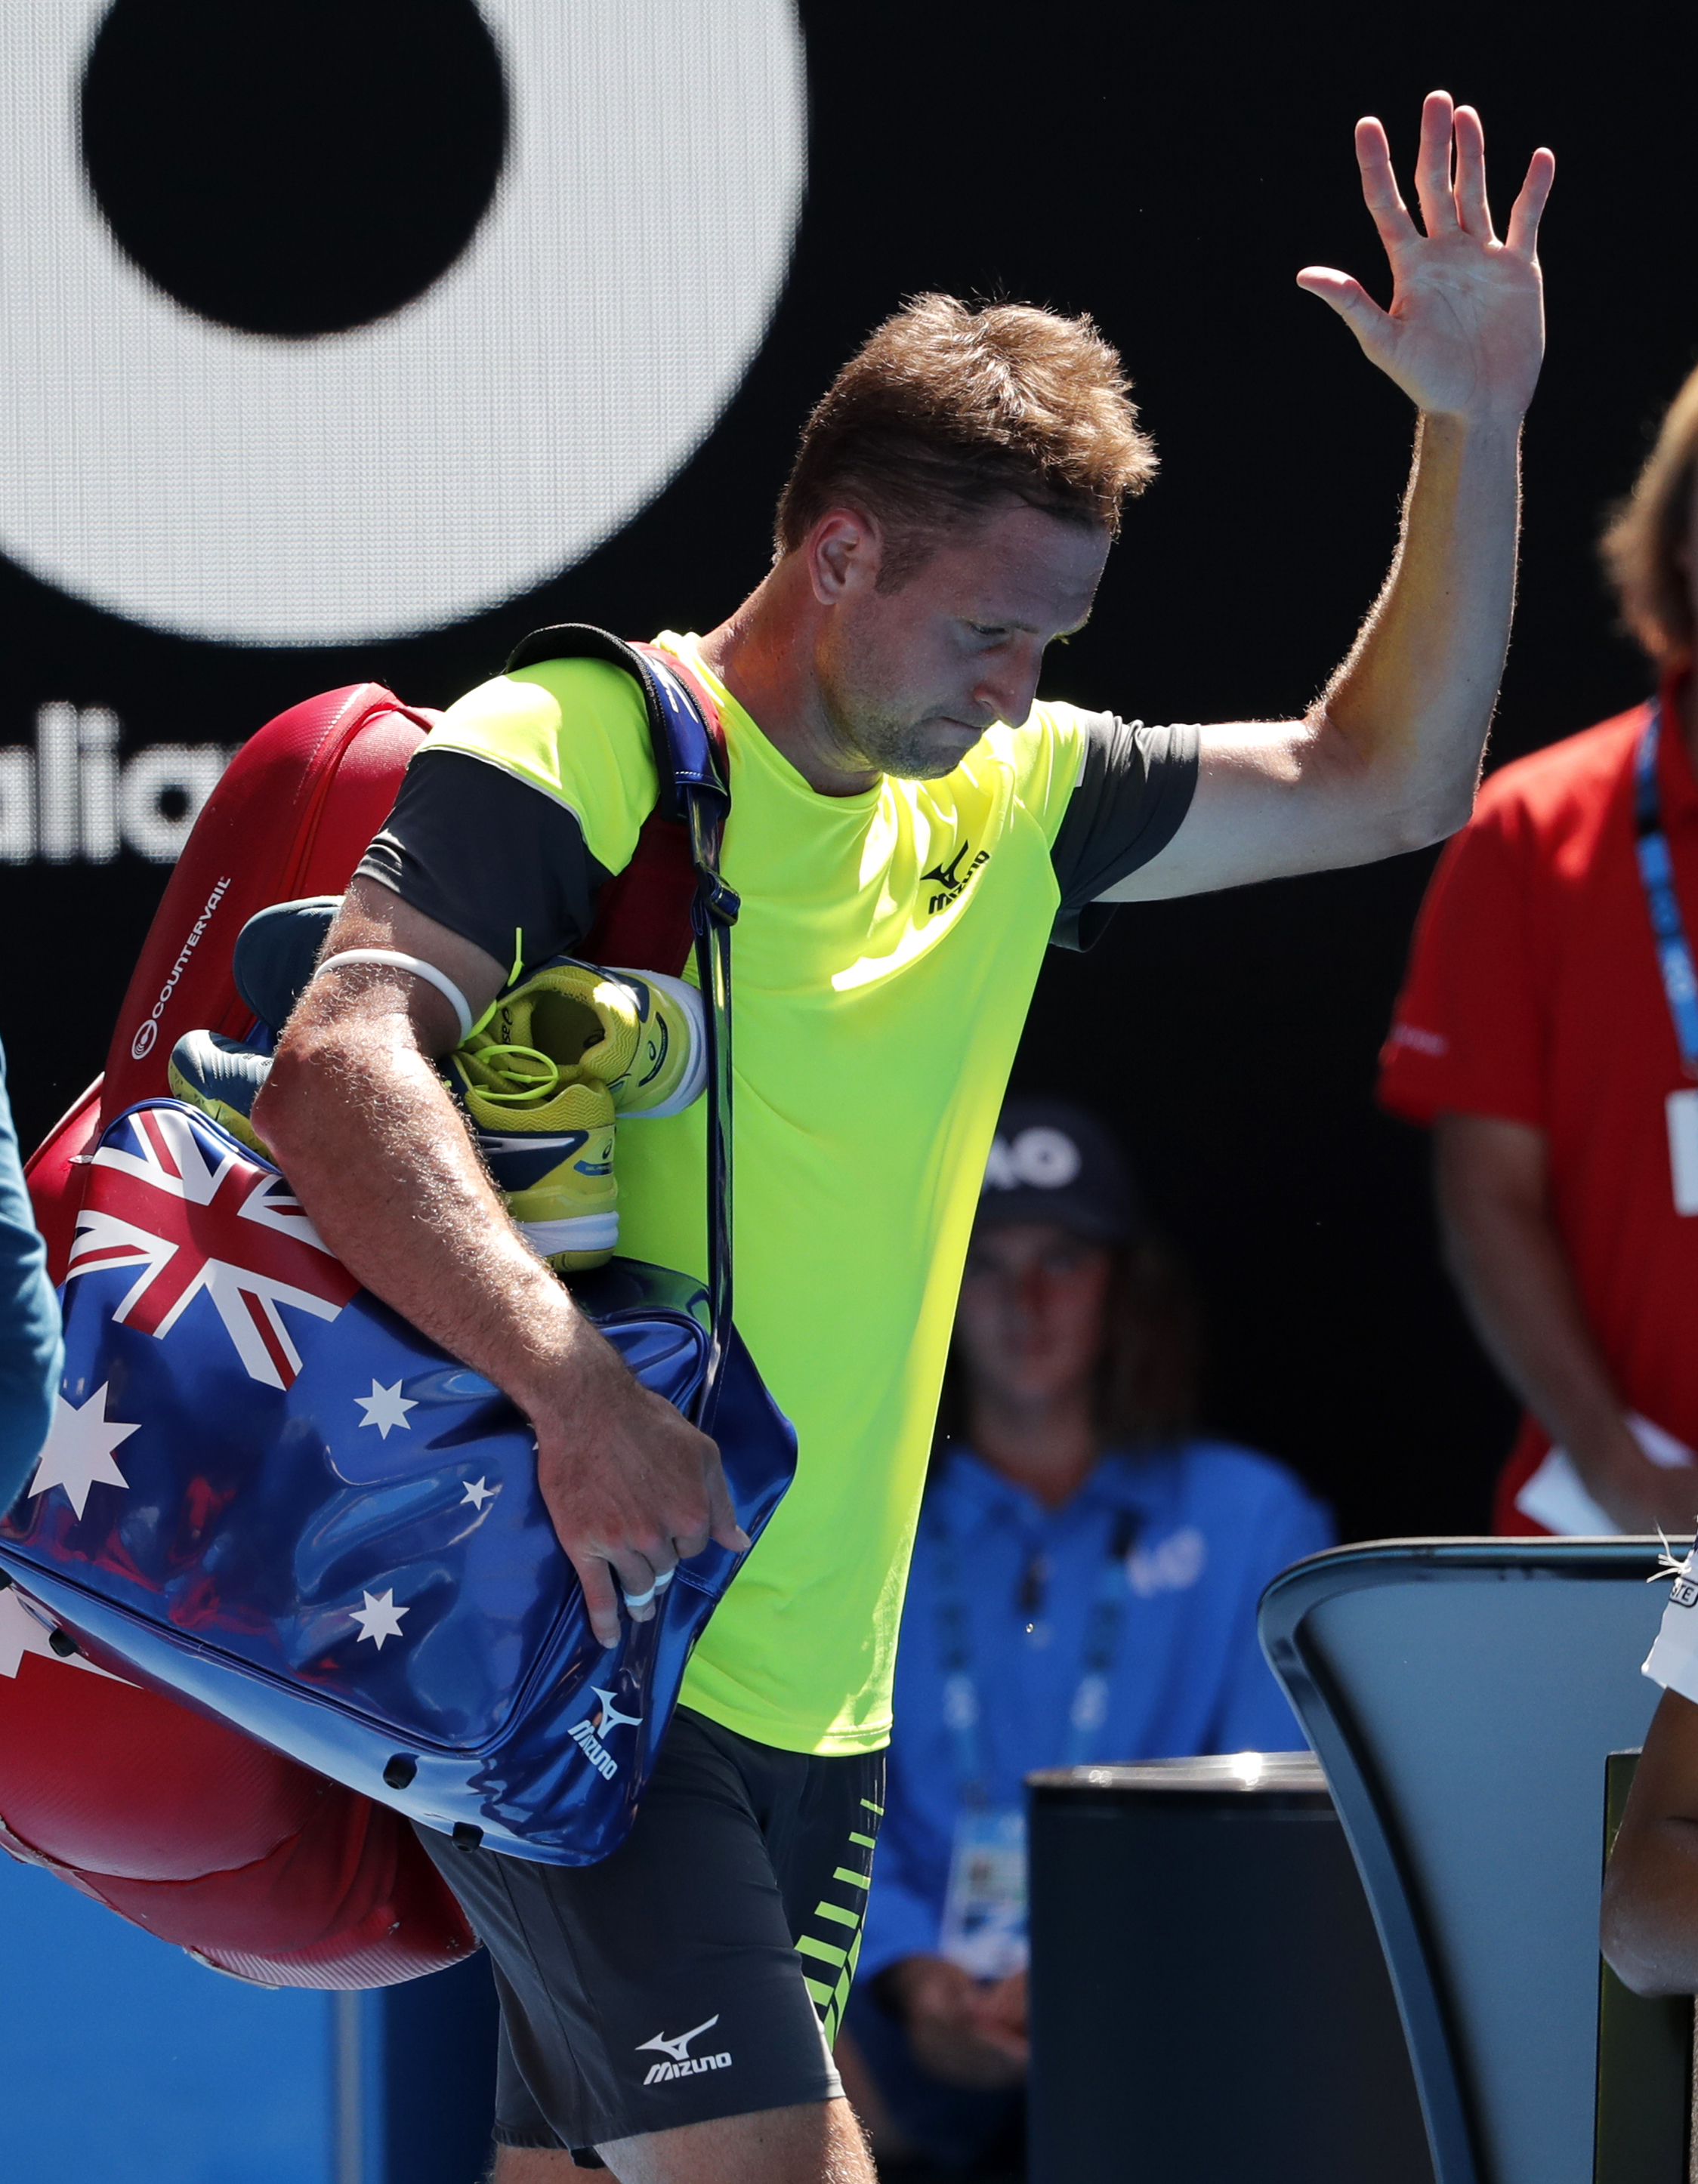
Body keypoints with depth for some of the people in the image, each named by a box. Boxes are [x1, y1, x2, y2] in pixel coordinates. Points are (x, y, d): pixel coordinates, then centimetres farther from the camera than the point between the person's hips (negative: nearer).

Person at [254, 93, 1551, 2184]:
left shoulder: (1006, 799, 14)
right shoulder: (572, 749, -10)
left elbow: (1378, 783, 20)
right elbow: (337, 1072, -23)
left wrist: (1474, 426, 8)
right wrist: (576, 1387, -36)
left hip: (812, 1697, 8)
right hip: (568, 1634, -7)